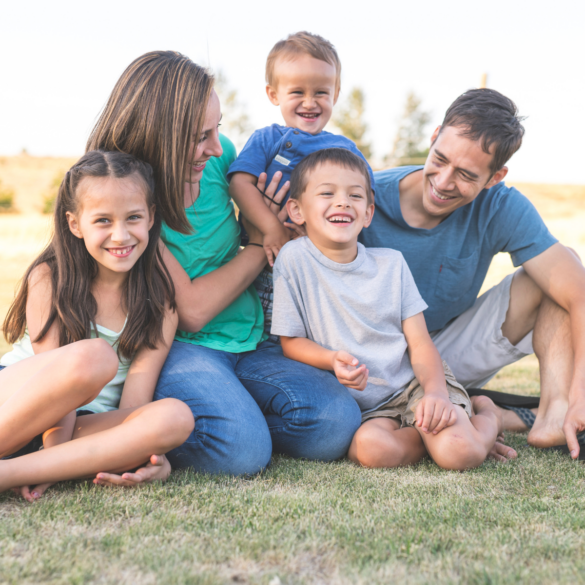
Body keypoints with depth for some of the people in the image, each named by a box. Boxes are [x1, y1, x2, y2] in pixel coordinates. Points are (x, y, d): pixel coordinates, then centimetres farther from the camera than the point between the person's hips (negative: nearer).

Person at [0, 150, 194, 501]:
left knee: (174, 417, -29)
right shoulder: (48, 278, -2)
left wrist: (141, 451, -26)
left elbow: (135, 398, -7)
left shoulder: (160, 301, 3)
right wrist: (57, 451, -24)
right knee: (93, 356, -33)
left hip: (86, 427, 3)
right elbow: (55, 367, -12)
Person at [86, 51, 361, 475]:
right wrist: (261, 245, -5)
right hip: (178, 346, -6)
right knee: (241, 449, -31)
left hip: (251, 342, 6)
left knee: (336, 423, -18)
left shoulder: (220, 155, 2)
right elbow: (191, 311, -15)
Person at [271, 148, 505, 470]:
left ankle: (486, 414, 12)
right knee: (370, 448, -34)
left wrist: (436, 392, -20)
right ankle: (429, 431, -2)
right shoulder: (294, 259, -6)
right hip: (361, 407, -1)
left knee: (458, 453, -24)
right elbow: (291, 340, -2)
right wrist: (333, 359, -24)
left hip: (413, 383, 1)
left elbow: (420, 343, 0)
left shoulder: (391, 263, 3)